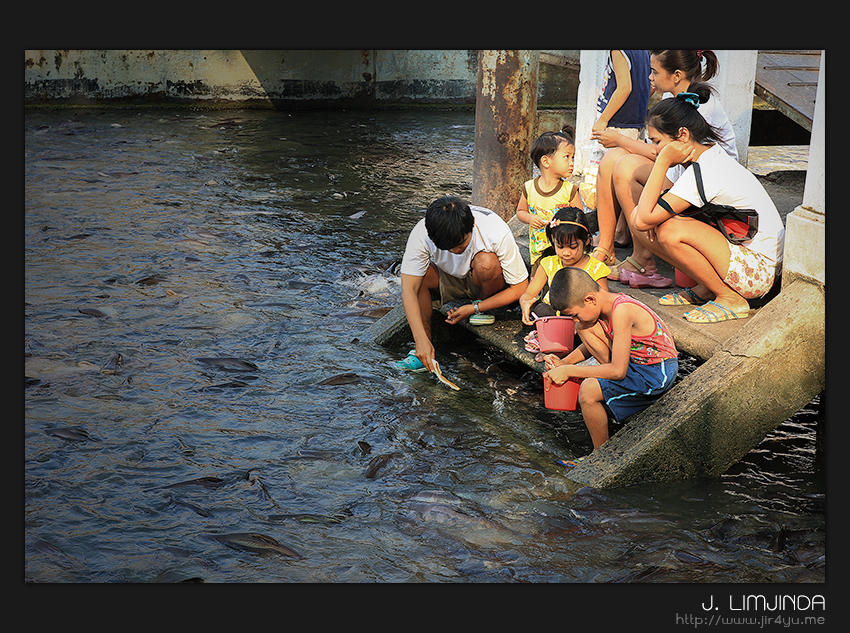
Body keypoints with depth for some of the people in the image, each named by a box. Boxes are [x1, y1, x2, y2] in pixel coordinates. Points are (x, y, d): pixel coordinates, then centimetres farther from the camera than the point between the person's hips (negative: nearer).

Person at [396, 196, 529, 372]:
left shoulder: (497, 233, -33)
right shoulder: (421, 234, -31)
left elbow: (520, 288, -23)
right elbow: (408, 290, -33)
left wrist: (475, 308, -28)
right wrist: (421, 341, -42)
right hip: (448, 280, 1)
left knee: (486, 261, -35)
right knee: (419, 275, -30)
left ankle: (482, 303, -3)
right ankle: (422, 353, -21)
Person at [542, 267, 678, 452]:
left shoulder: (621, 312, -29)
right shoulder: (606, 303, -3)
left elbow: (618, 371, -29)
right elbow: (593, 346, 16)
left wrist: (568, 371, -23)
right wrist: (564, 363, 0)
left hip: (657, 374, -9)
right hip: (635, 362, 9)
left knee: (588, 390, -25)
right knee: (584, 328, 4)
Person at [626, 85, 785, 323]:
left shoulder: (703, 173, -25)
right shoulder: (712, 152, 3)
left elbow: (643, 220, -26)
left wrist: (663, 162, -22)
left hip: (759, 272, -9)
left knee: (670, 232, -29)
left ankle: (730, 299, -10)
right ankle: (705, 288, 8)